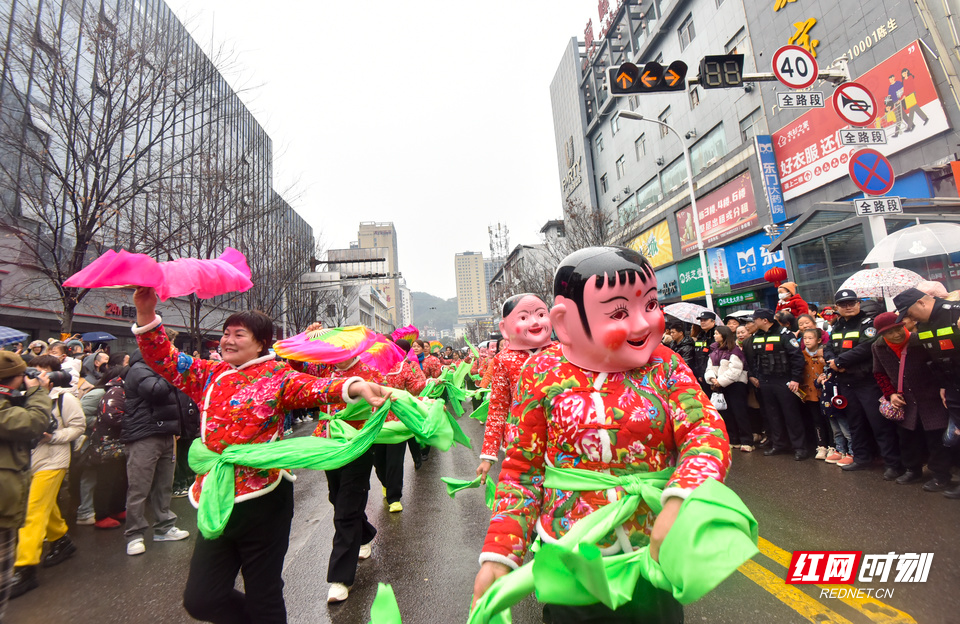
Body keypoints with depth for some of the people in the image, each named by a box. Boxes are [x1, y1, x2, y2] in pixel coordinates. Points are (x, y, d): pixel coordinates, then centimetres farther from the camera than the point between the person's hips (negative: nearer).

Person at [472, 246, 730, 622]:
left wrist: (680, 501, -32)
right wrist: (499, 554, -8)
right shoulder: (543, 374, -12)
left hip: (655, 550, 2)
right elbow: (522, 470, -6)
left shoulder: (663, 365, -7)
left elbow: (706, 432, -12)